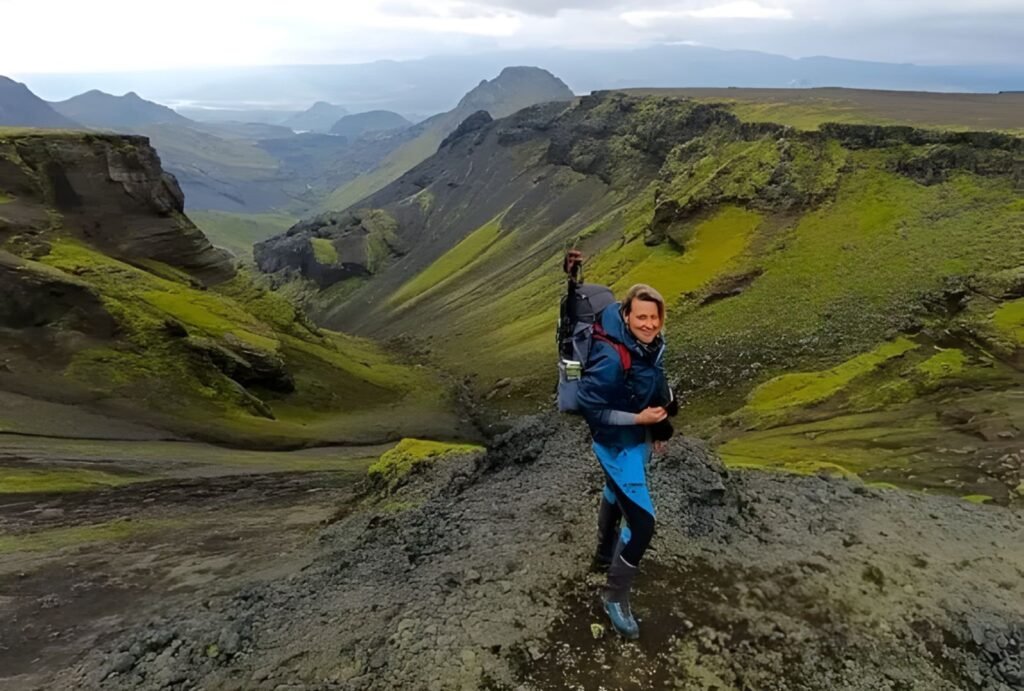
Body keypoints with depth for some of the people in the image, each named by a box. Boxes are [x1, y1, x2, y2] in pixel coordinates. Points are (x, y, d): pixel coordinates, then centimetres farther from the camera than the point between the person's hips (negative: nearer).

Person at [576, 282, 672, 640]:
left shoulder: (652, 344, -8)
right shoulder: (612, 357, -34)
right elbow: (589, 407, -26)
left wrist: (658, 427, 14)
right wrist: (638, 418, -26)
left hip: (639, 437, 9)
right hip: (618, 444, -9)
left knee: (616, 496, 29)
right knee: (641, 521, -7)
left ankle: (605, 555, 55)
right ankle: (615, 596, 14)